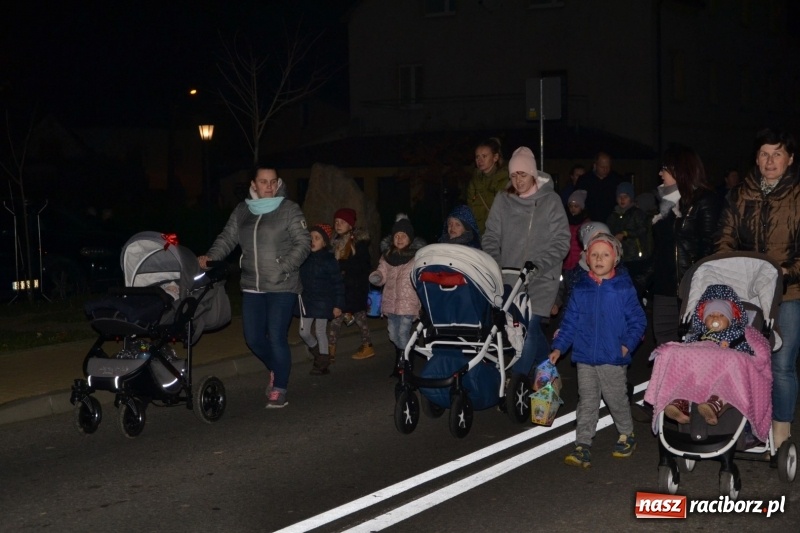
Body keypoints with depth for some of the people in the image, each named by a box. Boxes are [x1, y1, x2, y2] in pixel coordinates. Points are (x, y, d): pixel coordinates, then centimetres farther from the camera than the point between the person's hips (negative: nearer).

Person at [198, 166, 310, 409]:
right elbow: (227, 238, 8)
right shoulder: (241, 211, 9)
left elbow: (303, 243, -8)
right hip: (252, 287, 5)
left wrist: (283, 269, -19)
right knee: (253, 339, 9)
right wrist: (210, 257, -10)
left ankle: (279, 389, 9)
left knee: (277, 338, -6)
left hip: (282, 287, -5)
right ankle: (276, 369, 38)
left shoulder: (289, 210, -5)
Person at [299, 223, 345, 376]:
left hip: (323, 303, -5)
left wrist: (338, 305, -13)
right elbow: (301, 280, 10)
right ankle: (318, 353, 33)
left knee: (320, 332, 3)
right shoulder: (305, 259, 2)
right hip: (307, 301, 5)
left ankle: (323, 363, 17)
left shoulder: (329, 260, -12)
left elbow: (338, 283, -11)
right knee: (304, 332, 7)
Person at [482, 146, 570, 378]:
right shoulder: (502, 201, 4)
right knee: (529, 328, 9)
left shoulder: (550, 200, -4)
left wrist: (536, 266, -17)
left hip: (540, 279, -3)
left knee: (528, 327, -12)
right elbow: (491, 238, 7)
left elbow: (561, 242, -7)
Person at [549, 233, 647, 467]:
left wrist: (627, 344, -12)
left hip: (613, 358, -2)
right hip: (585, 357, 3)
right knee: (587, 402, 6)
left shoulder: (624, 288, -5)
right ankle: (583, 446, 8)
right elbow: (570, 322, 7)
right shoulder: (580, 289, 3)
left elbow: (638, 320, -1)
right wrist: (558, 348, 1)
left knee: (616, 399, 9)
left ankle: (627, 435, 32)